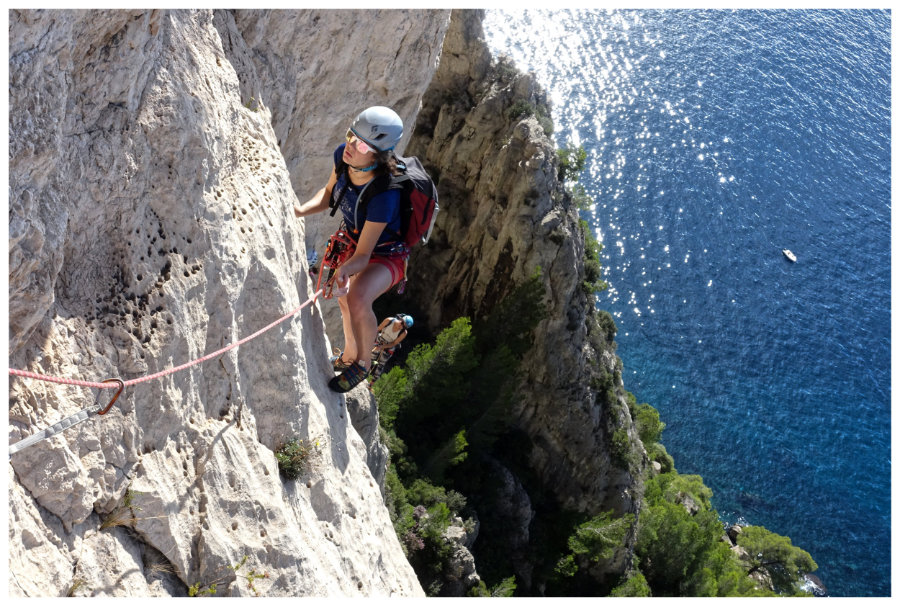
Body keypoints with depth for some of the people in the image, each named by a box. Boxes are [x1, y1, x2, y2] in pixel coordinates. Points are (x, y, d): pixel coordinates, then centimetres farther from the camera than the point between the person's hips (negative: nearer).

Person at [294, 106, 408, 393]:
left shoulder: (384, 195, -40)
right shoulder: (343, 155, -23)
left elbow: (363, 256, -33)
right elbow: (329, 193, -1)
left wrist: (345, 270, -53)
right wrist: (301, 210, -19)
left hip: (385, 255, -7)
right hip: (352, 239, 7)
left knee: (357, 300, -33)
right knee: (344, 298, 25)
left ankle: (363, 362, -4)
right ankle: (349, 355, 56)